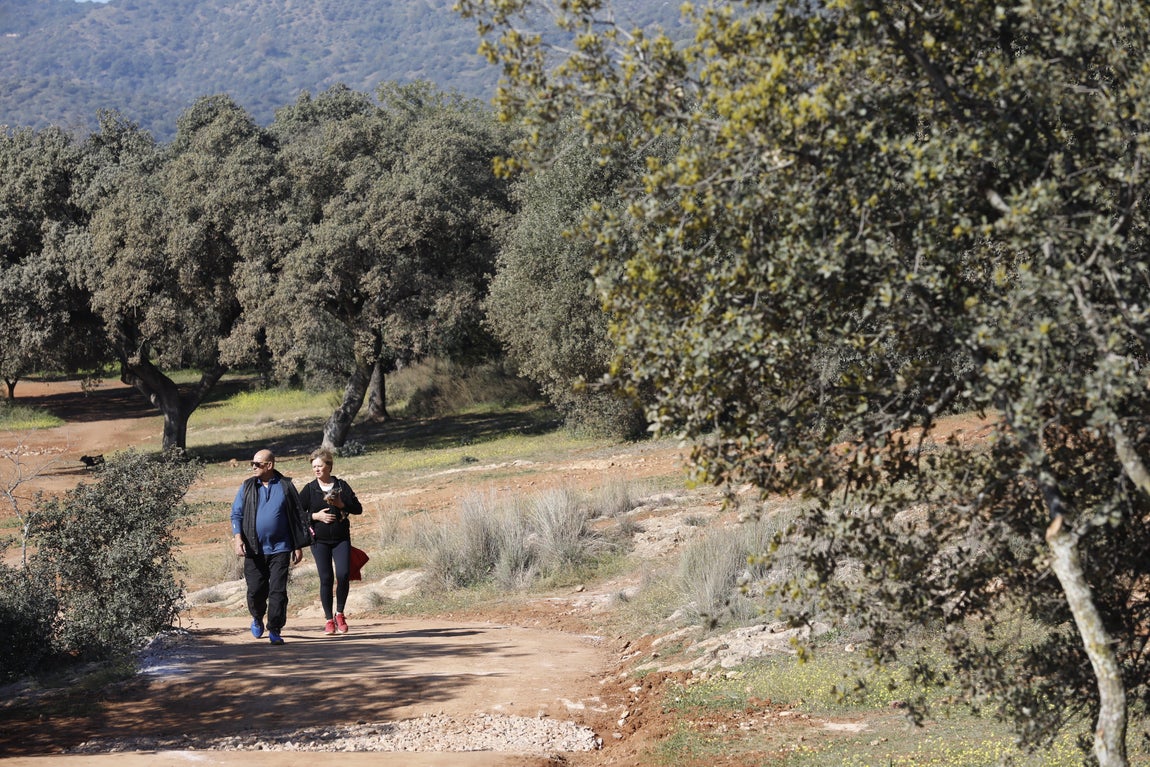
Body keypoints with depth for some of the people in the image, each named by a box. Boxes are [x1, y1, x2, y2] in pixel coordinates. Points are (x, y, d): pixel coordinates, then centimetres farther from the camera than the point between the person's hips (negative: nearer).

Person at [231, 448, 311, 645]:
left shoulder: (285, 487, 3)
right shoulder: (248, 487, 7)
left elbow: (297, 516, 8)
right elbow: (236, 514, 7)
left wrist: (298, 546, 5)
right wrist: (238, 538, -9)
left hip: (280, 549, -1)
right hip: (254, 549, 1)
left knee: (278, 591, -5)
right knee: (256, 590, 3)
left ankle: (275, 631, 1)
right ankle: (257, 618, 31)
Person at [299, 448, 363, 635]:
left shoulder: (341, 486, 6)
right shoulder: (309, 489, 4)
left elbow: (358, 508, 5)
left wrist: (342, 505, -11)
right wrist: (315, 516, -11)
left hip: (341, 539, 0)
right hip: (320, 541, 0)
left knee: (343, 575, -13)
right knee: (326, 578, -5)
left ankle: (340, 613, 8)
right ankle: (329, 619, 6)